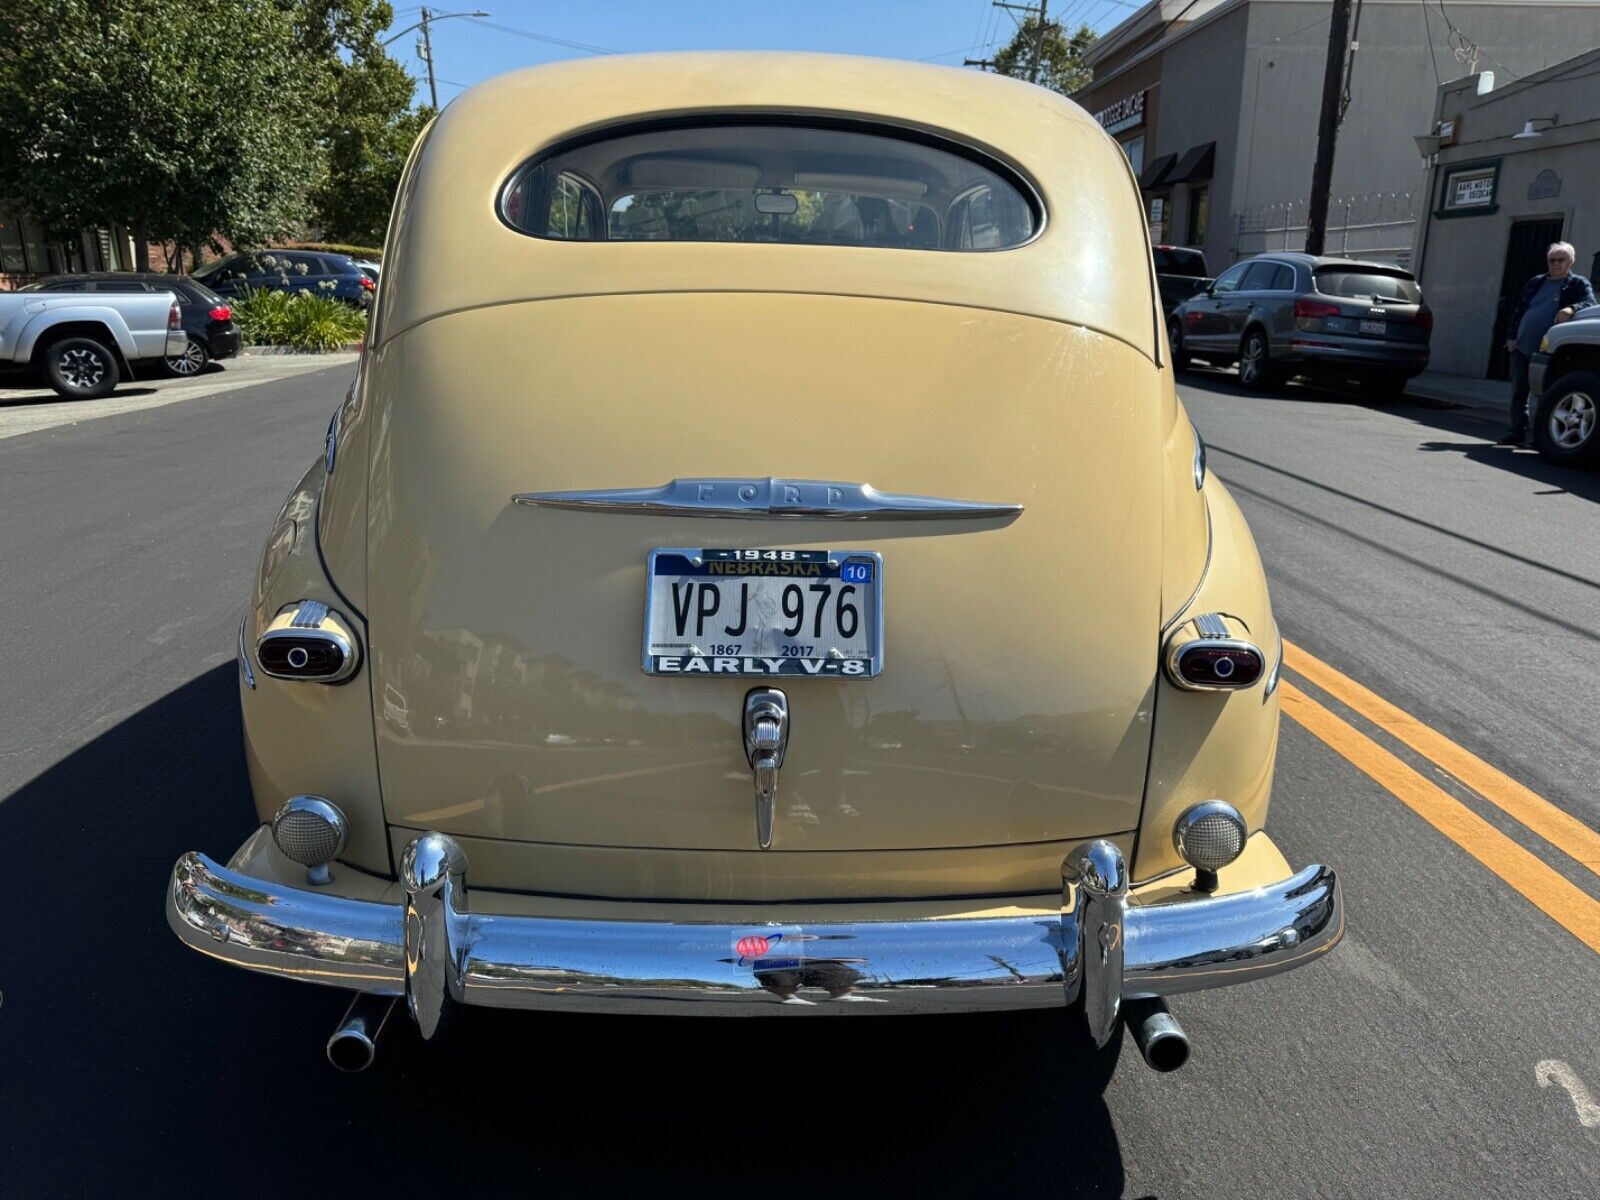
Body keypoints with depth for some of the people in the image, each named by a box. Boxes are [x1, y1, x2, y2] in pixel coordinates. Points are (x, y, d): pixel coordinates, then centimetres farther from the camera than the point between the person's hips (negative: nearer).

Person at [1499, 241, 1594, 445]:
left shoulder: (1578, 284, 4)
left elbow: (1590, 304, -11)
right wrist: (1512, 336, 8)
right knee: (1518, 393, 6)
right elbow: (1519, 310, 19)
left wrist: (1572, 309, -32)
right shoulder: (1536, 282, 18)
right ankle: (1518, 432, 13)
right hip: (1522, 348, 5)